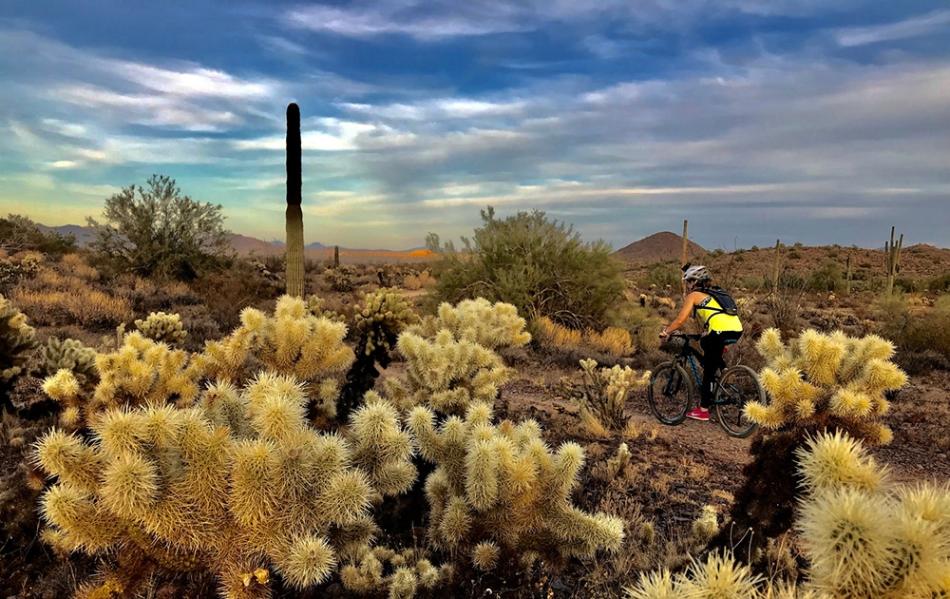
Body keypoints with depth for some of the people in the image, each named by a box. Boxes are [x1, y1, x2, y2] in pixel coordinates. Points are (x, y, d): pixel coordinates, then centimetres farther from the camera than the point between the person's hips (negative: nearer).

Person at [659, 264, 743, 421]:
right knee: (706, 343, 34)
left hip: (720, 331, -7)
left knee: (709, 370, 3)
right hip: (737, 330, 7)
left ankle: (703, 410, 8)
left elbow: (680, 320, 4)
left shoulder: (694, 295, 9)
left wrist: (665, 331, 17)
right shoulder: (715, 293, 29)